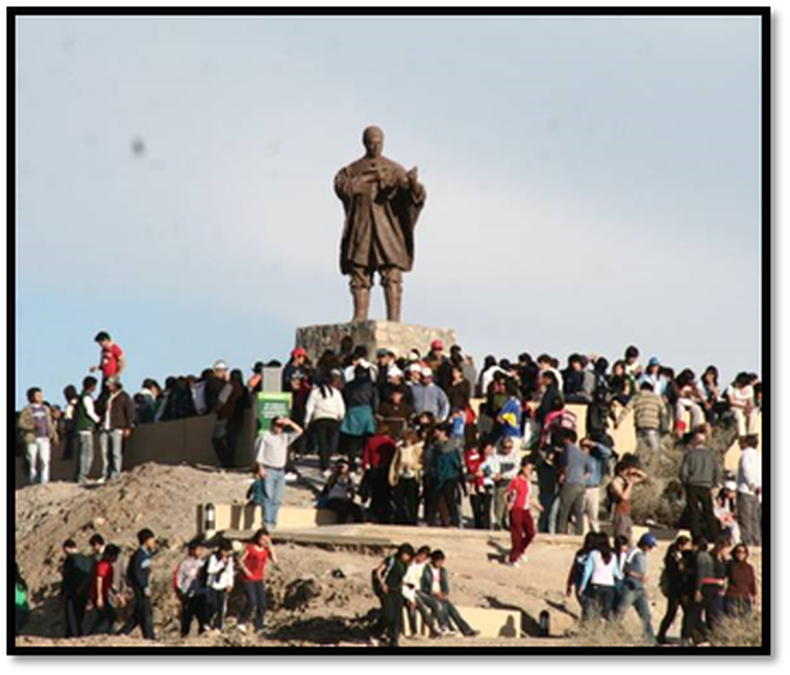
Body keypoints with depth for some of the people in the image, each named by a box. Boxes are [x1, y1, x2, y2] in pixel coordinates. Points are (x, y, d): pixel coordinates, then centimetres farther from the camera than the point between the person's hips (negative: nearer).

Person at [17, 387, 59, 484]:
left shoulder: (45, 409, 14)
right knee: (32, 462, 1)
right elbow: (20, 423, -7)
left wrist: (54, 436, 13)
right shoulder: (27, 409, 0)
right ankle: (33, 484, 10)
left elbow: (50, 424, 19)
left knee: (45, 461, -11)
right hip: (32, 439, -3)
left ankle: (44, 483, -14)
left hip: (44, 439, 3)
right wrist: (33, 426, -20)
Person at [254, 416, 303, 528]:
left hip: (280, 471, 5)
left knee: (277, 500, 2)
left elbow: (299, 431, 16)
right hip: (268, 471, -5)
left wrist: (290, 423, 2)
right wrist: (261, 468, -11)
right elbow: (259, 453, -1)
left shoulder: (285, 437, 17)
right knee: (268, 497, -11)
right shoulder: (265, 437, 2)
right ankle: (266, 522, -15)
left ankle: (273, 523, 4)